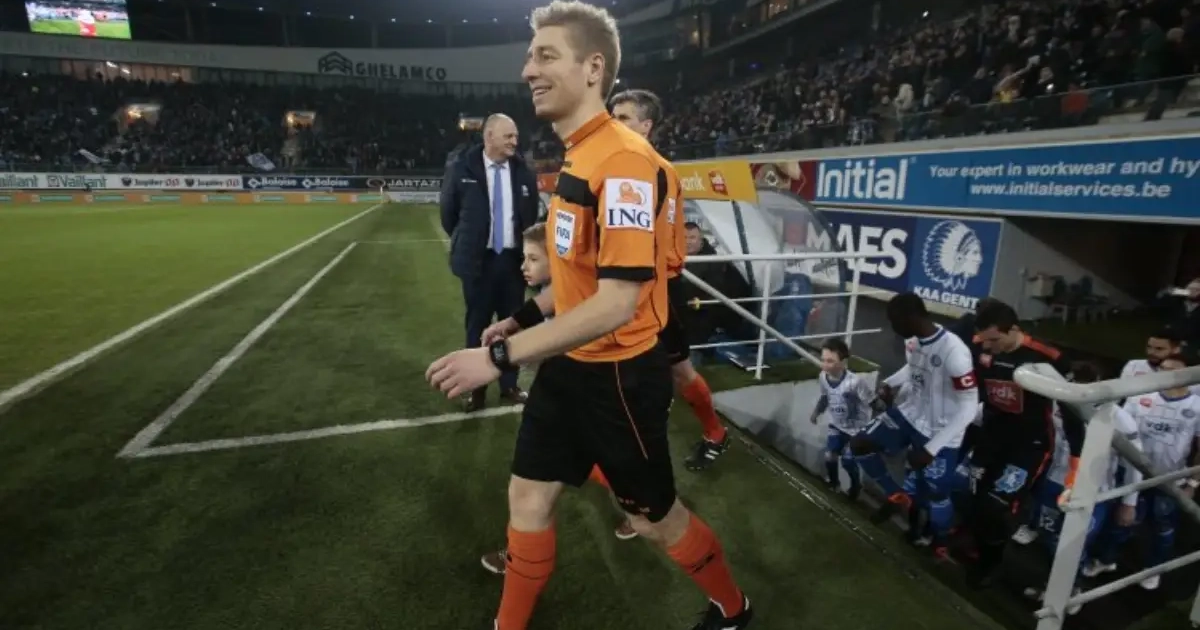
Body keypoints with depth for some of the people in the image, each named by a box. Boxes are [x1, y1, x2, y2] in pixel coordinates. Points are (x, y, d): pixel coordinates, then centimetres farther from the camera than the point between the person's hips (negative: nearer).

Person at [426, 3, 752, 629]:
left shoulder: (624, 160, -22)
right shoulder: (578, 156, 8)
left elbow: (616, 302, -29)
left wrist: (501, 355, -26)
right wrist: (526, 316, 12)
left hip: (619, 374, -8)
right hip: (570, 365, 9)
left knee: (654, 518, 13)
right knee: (527, 497, 17)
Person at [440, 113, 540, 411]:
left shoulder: (524, 173, 0)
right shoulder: (461, 170, -5)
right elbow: (448, 213, 6)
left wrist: (527, 247, 9)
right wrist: (465, 244, 11)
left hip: (513, 259, 2)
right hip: (478, 260, -2)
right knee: (477, 325, 9)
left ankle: (509, 385, 25)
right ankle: (476, 388, 22)